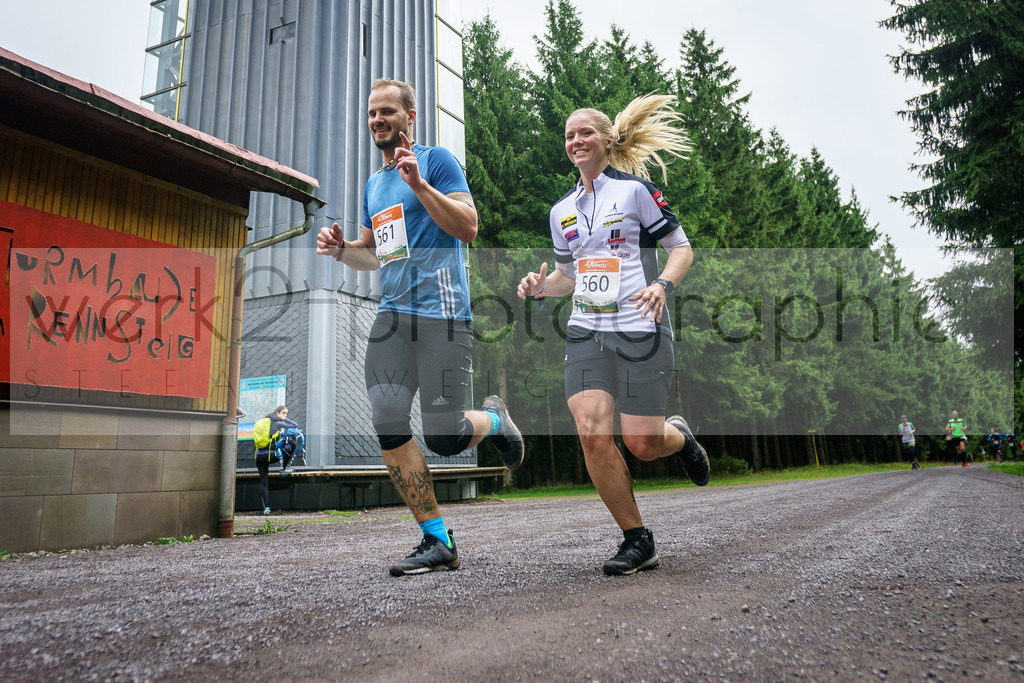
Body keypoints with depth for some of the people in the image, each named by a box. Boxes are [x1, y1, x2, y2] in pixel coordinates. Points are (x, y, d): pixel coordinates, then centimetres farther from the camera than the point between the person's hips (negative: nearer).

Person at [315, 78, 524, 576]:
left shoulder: (435, 160, 4)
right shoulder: (374, 184, 24)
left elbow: (468, 227, -8)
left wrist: (418, 183, -16)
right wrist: (339, 249, 11)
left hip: (440, 311, -7)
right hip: (392, 315, 7)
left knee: (444, 437, -10)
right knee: (388, 426, -6)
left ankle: (496, 420, 26)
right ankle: (437, 541, 4)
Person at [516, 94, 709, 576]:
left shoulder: (634, 189, 1)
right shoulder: (561, 211, 16)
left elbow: (681, 248, 1)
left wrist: (661, 284, -19)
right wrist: (540, 285, 3)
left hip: (641, 330, -4)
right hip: (586, 332, 4)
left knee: (642, 445, -6)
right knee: (592, 433, -13)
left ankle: (679, 437, 34)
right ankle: (637, 540, 5)